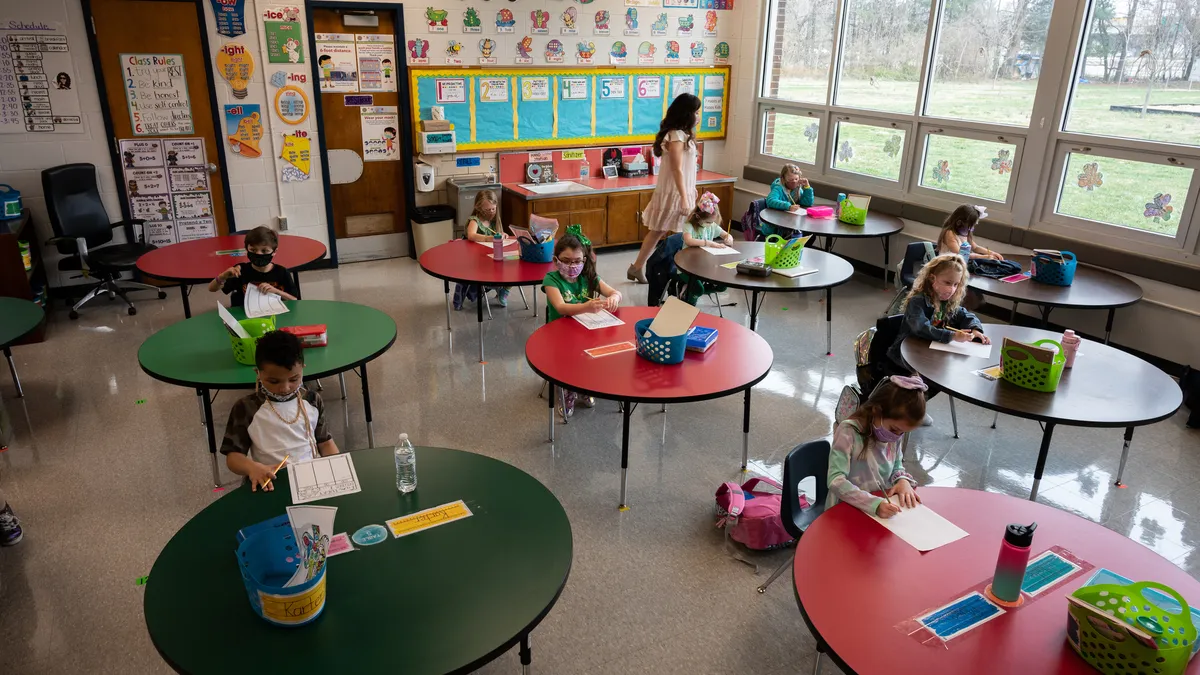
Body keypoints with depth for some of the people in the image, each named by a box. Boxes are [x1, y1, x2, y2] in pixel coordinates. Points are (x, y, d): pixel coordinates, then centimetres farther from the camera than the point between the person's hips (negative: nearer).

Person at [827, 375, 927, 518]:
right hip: (848, 511, -5)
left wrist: (903, 480, -5)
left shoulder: (895, 433, 1)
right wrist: (874, 504, -32)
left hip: (883, 505, 6)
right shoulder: (849, 432, -18)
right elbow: (836, 481, -23)